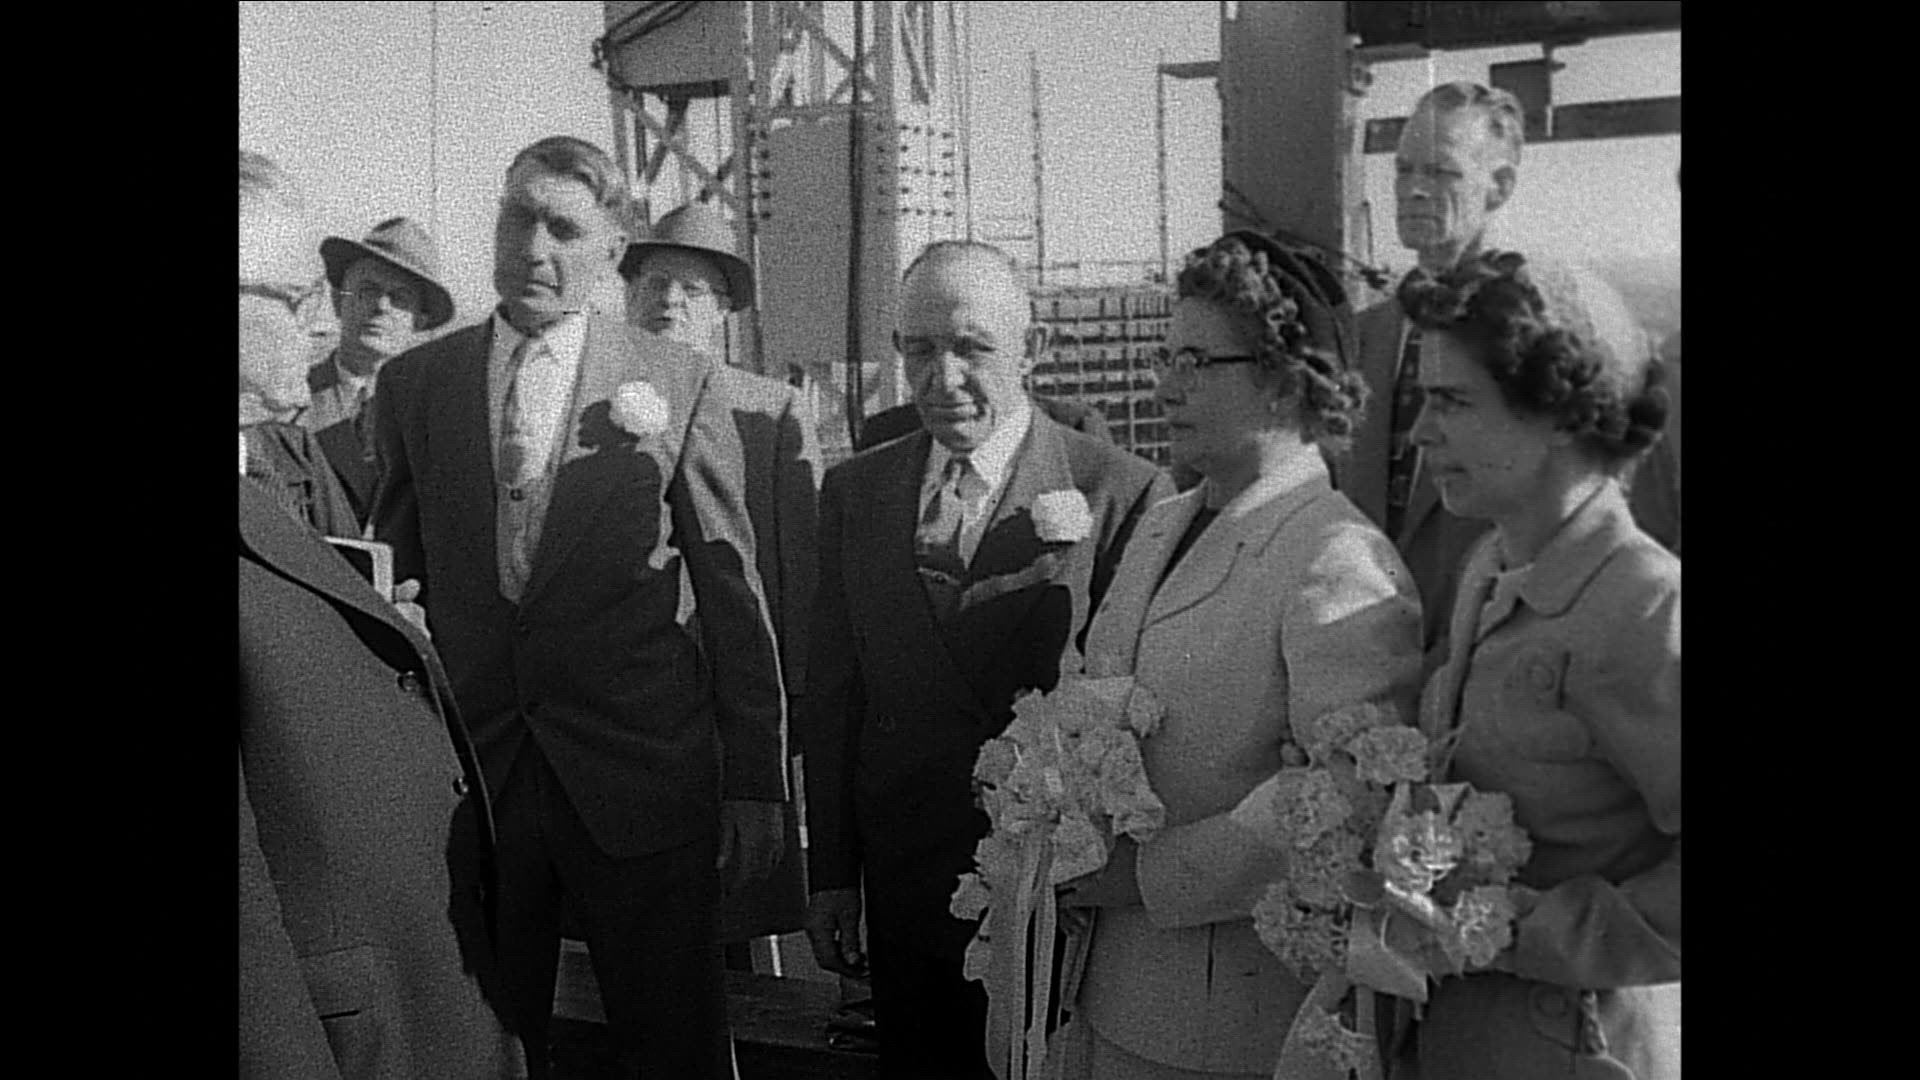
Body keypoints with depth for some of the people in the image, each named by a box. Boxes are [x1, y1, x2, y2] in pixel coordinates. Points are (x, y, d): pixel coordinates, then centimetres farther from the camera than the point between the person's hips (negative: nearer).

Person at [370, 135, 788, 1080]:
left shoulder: (674, 383, -1)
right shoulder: (412, 383, 6)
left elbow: (733, 593, 0)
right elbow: (391, 583, 9)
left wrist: (755, 781, -2)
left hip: (639, 778, -2)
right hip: (465, 778, 2)